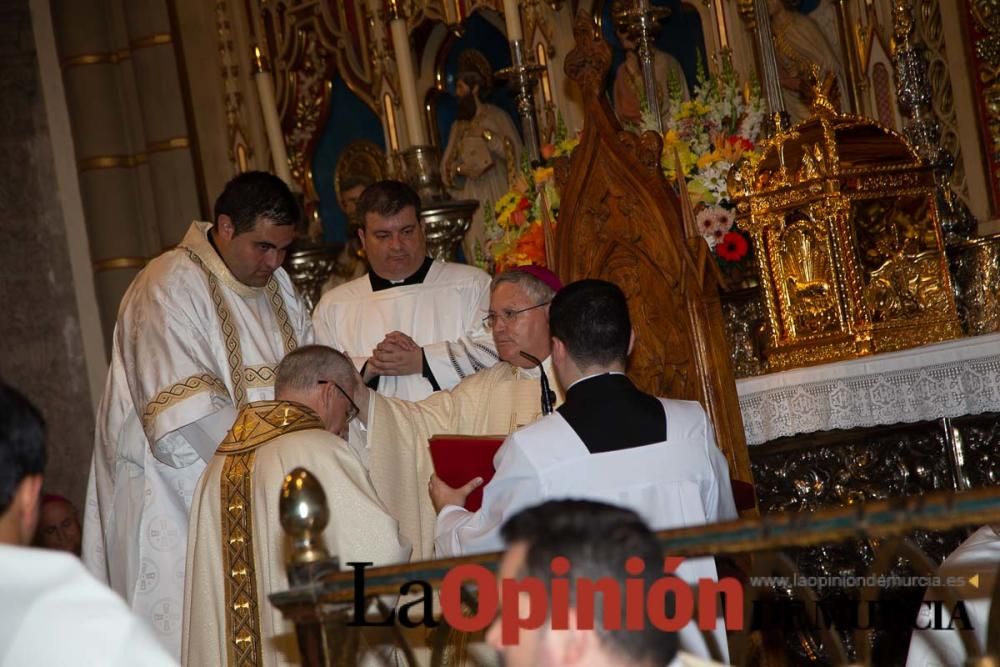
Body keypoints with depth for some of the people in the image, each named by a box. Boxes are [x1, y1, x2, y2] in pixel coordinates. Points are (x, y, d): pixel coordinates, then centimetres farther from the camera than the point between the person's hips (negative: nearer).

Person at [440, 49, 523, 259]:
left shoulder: (496, 116, 2)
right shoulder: (459, 124, 17)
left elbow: (514, 151, -6)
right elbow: (447, 163, 12)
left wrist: (486, 135, -14)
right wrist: (459, 169, -9)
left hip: (496, 194, -4)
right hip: (470, 198, 4)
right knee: (475, 247, -4)